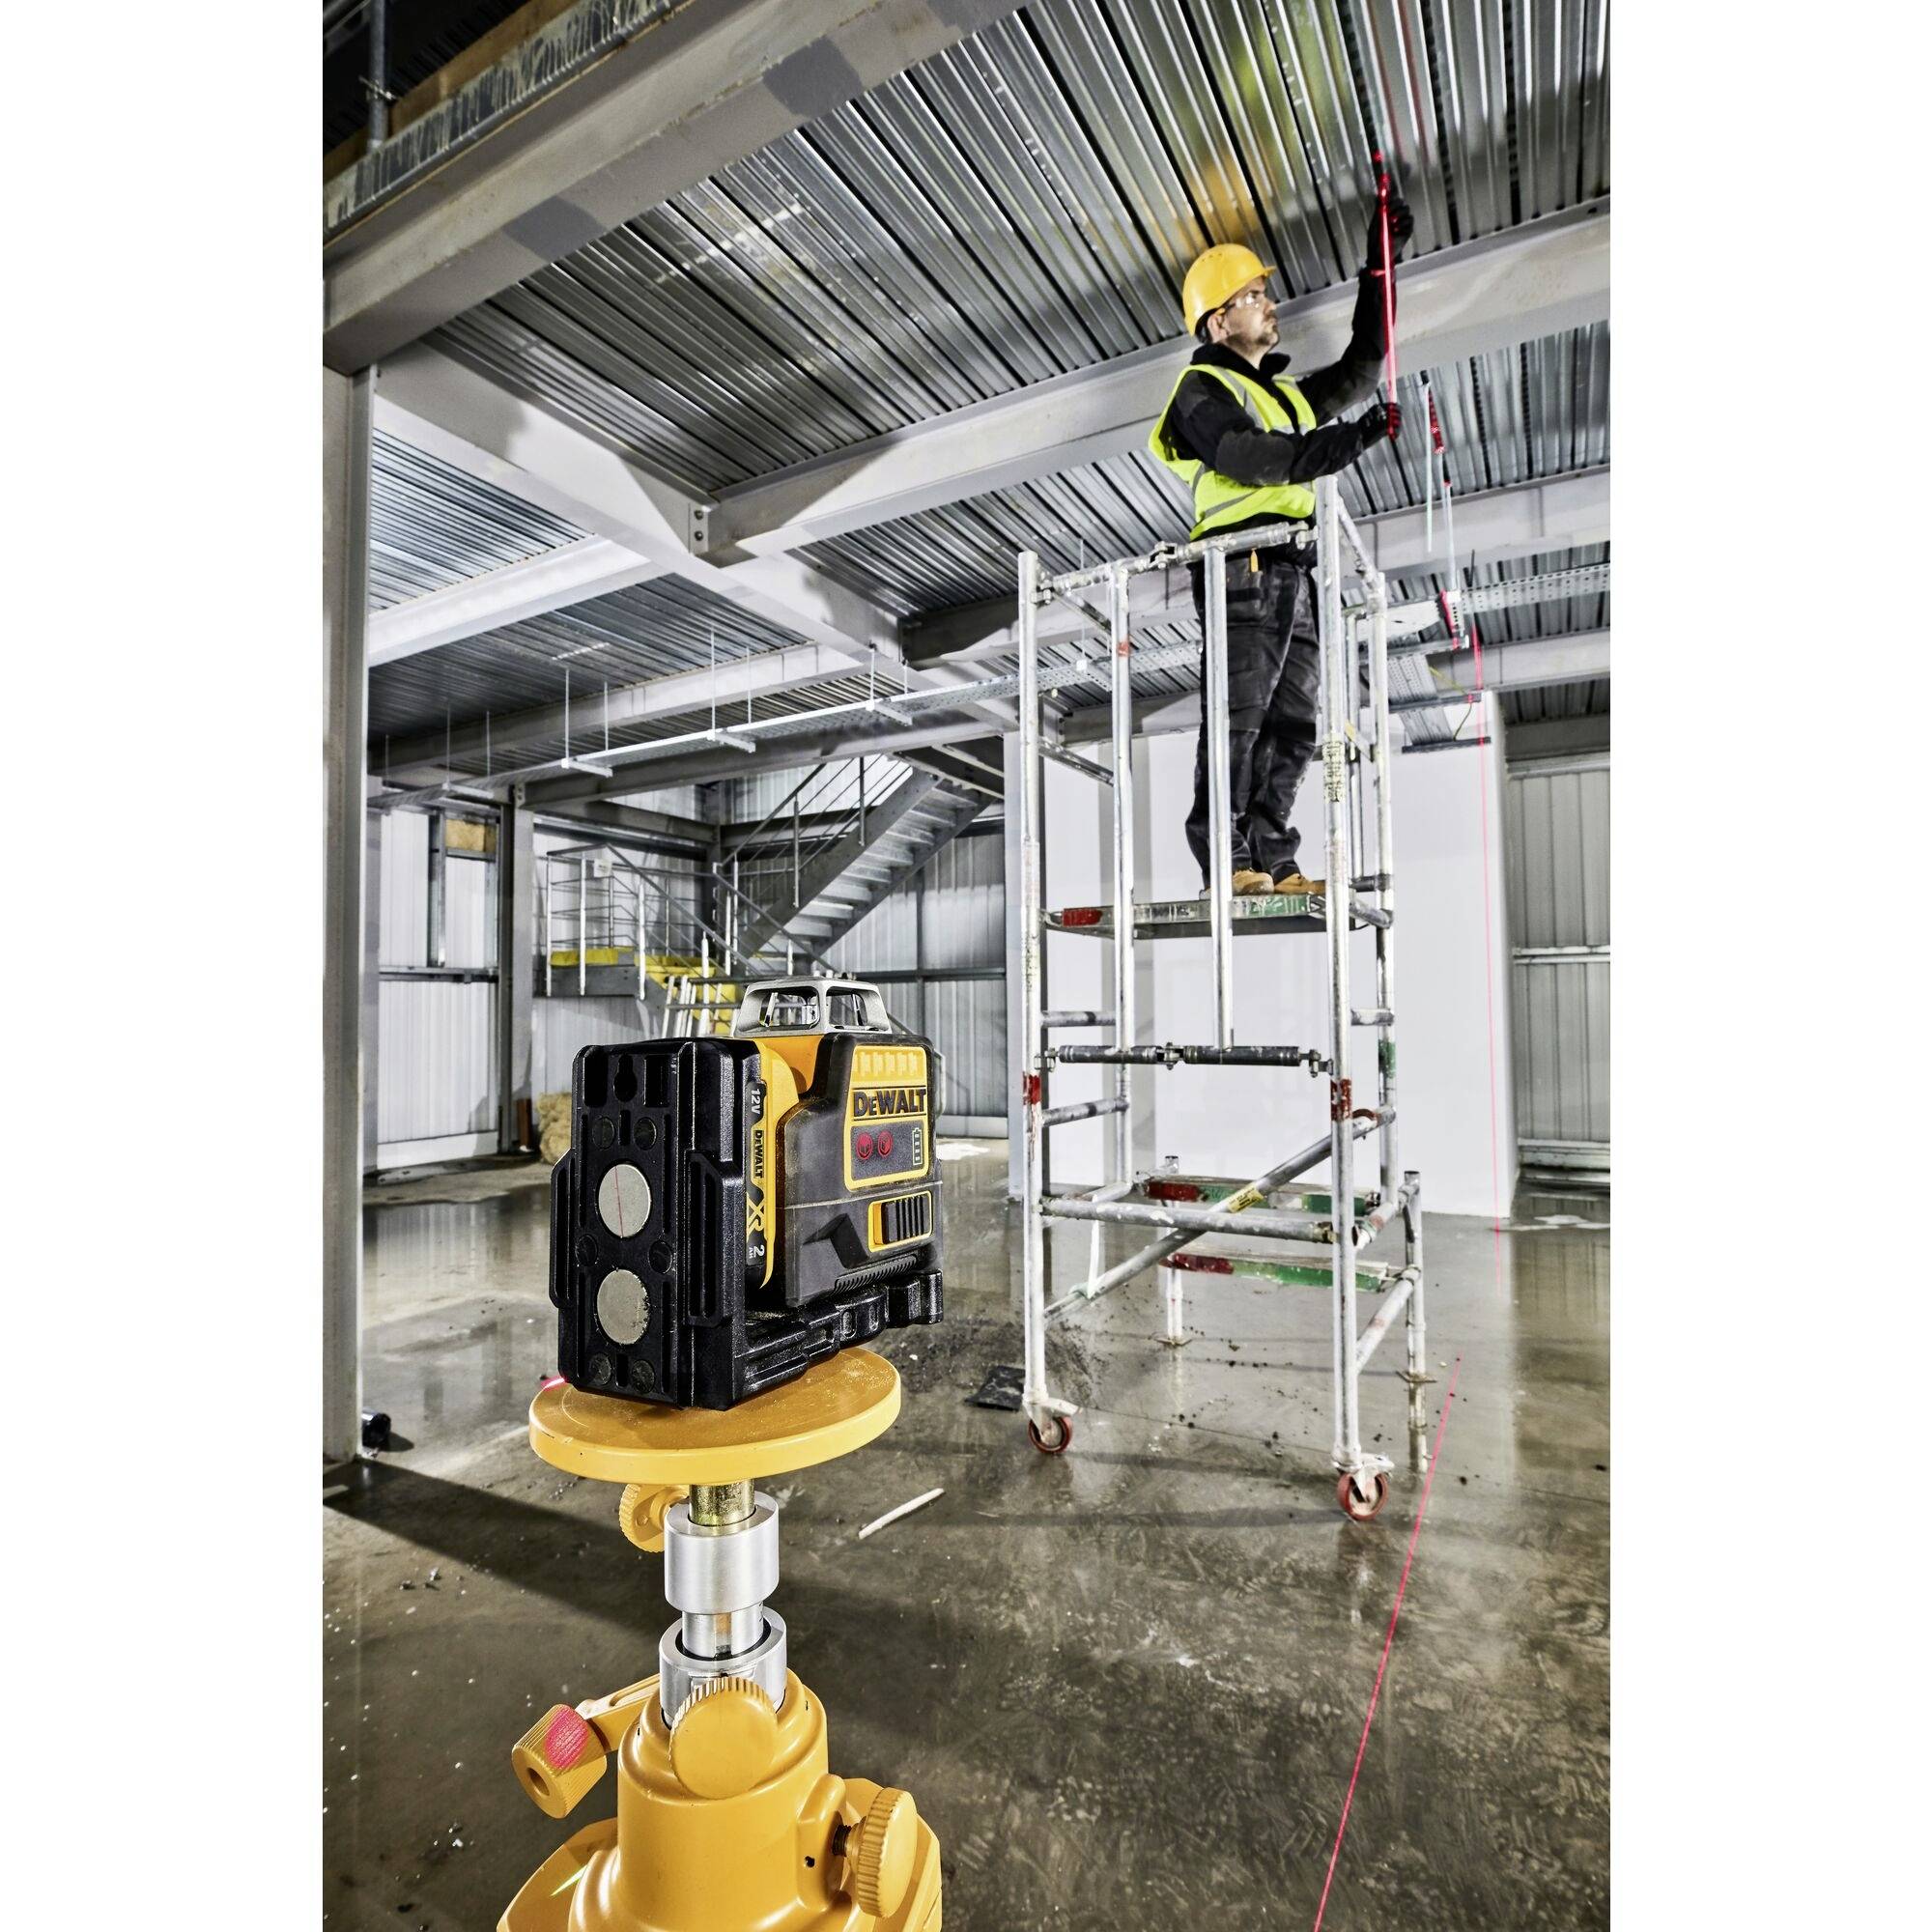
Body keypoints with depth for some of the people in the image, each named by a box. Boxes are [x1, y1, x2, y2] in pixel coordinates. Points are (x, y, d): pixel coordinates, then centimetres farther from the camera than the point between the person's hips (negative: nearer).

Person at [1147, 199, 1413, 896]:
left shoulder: (1289, 391, 33)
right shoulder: (1202, 390, 5)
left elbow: (1359, 370, 38)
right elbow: (1253, 459, -12)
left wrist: (1379, 266, 34)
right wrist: (1354, 439, -17)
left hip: (1296, 577, 8)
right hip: (1244, 571, -8)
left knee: (1291, 724, 2)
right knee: (1238, 717, -15)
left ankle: (1274, 863, 3)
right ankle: (1228, 862, -16)